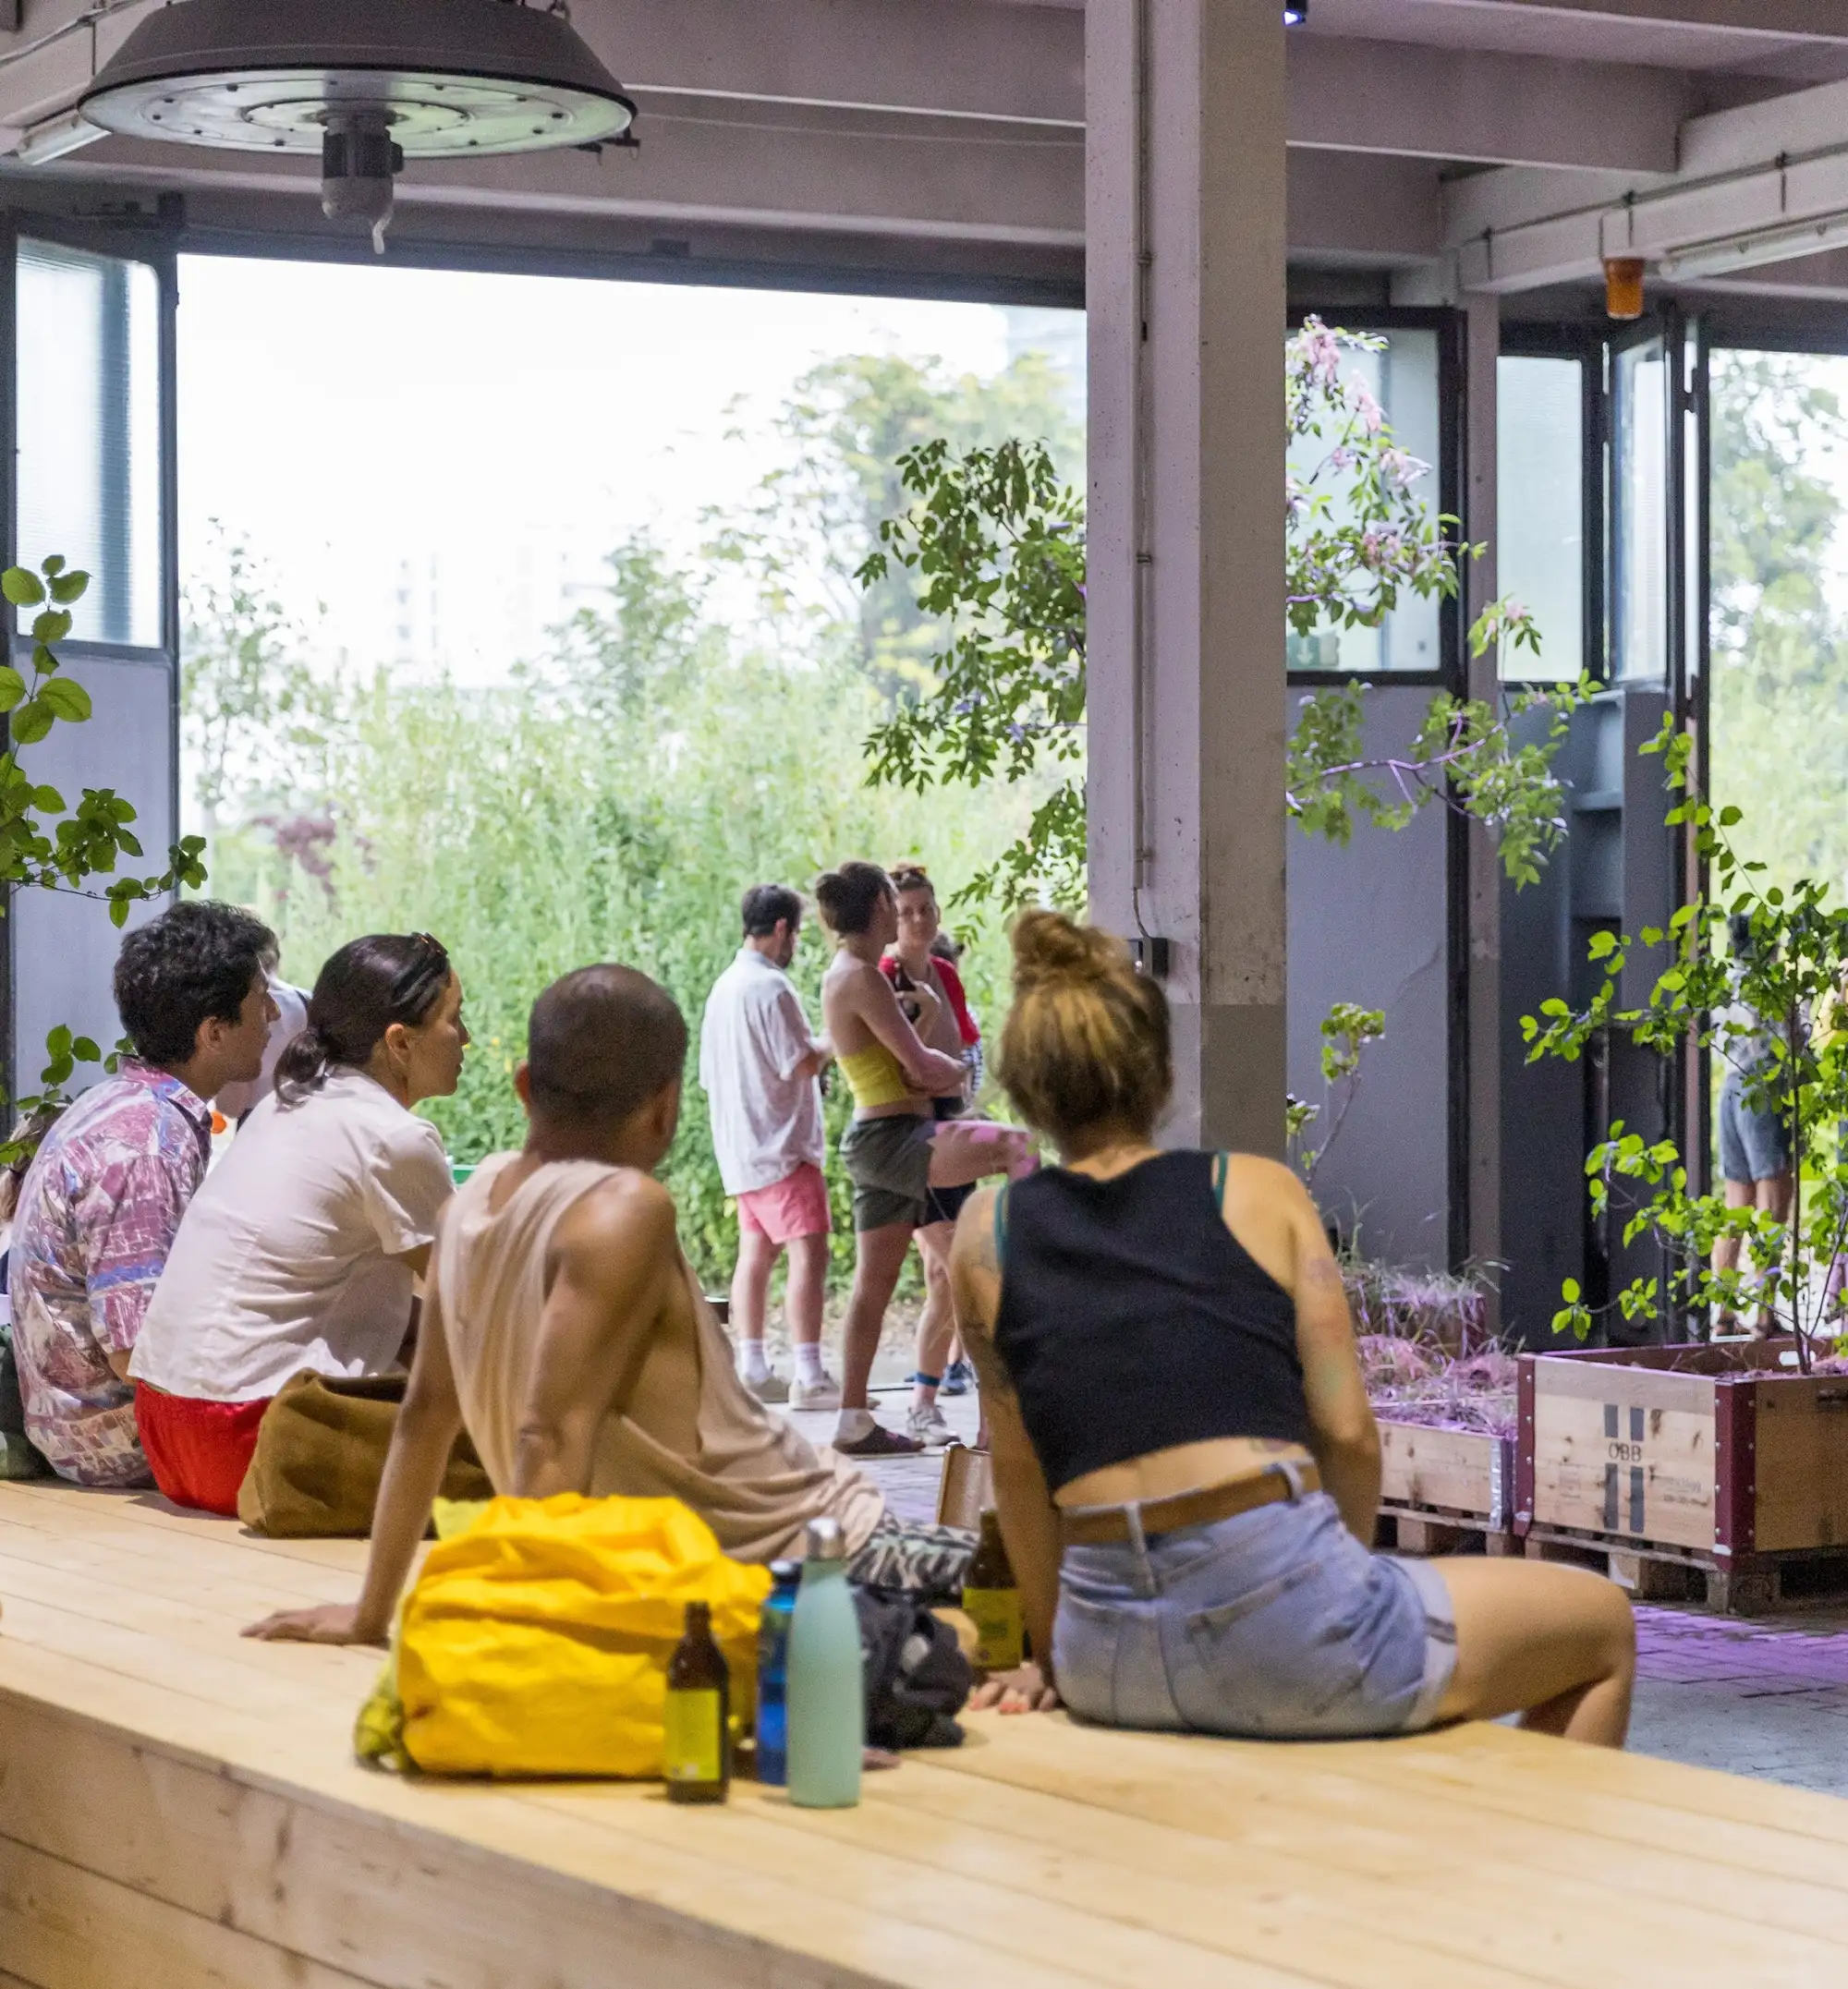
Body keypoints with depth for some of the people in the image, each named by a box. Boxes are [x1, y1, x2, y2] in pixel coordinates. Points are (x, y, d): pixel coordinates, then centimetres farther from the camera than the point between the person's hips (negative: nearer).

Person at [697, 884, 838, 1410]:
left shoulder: (723, 987, 14)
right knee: (809, 1252, -11)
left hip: (741, 1147, 10)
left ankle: (753, 1372, 11)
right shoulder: (770, 986, -15)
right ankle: (809, 1378, -16)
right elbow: (802, 1063, -19)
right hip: (780, 1145, -10)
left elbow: (710, 1077, 20)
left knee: (756, 1253, 11)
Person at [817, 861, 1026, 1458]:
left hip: (876, 1142, 10)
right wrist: (957, 1069, 5)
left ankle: (854, 1420, 12)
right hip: (891, 1137, -10)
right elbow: (920, 1067, -14)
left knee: (875, 1281, 10)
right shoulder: (863, 978, -13)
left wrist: (924, 1017, 6)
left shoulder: (842, 976, 17)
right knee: (1014, 1147, -26)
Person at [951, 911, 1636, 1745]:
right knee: (1605, 1624, 21)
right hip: (1283, 1613, -4)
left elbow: (1018, 1464, 11)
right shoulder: (1259, 1191, 5)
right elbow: (1347, 1433, 2)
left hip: (1107, 1663, 4)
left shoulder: (987, 1233, 9)